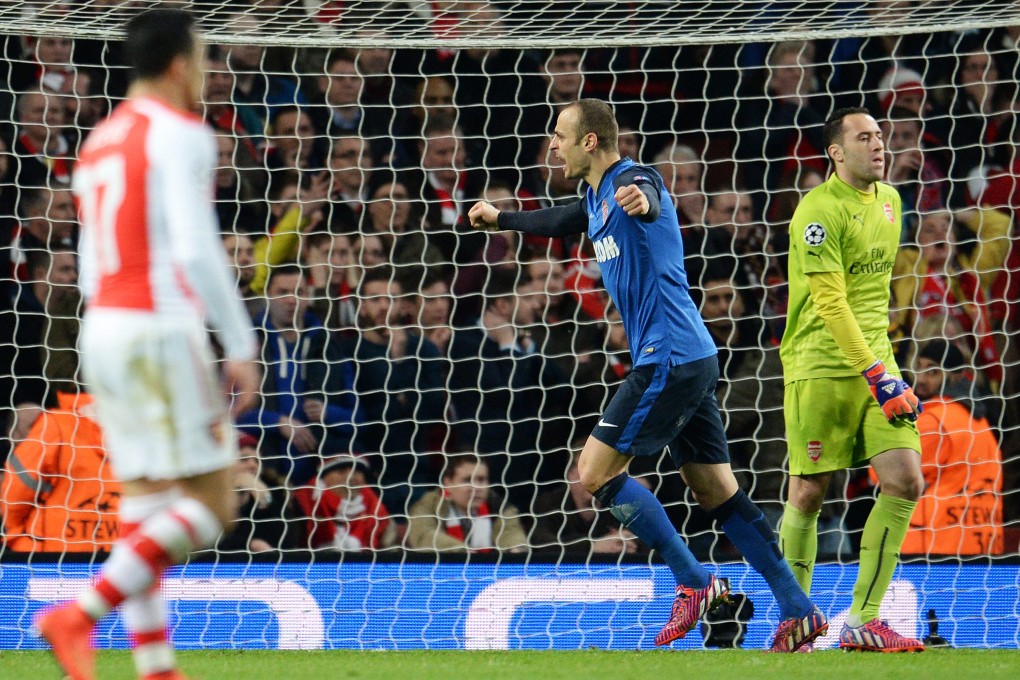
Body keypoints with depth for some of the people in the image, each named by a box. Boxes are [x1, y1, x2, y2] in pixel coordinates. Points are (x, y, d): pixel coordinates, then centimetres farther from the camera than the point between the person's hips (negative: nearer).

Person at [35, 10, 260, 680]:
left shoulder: (101, 140, 18)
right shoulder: (181, 133, -9)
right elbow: (196, 248, -18)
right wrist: (241, 346, -15)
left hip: (103, 326, 9)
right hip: (161, 329, -9)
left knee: (145, 501, 9)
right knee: (209, 504, -6)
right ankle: (83, 614, -17)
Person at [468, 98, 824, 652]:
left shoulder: (632, 181, -12)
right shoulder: (597, 200, 17)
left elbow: (646, 198, -39)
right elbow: (560, 222, 41)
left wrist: (641, 201, -63)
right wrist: (499, 219, 56)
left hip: (668, 358, -10)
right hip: (689, 359, 10)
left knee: (595, 472, -8)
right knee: (718, 495, 8)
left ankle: (694, 583, -5)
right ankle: (798, 611, 6)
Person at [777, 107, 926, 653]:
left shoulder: (888, 200, 13)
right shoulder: (818, 211, -12)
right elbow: (831, 303, -18)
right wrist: (877, 377, -23)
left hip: (876, 361, 7)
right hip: (820, 367, -7)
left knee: (905, 484, -6)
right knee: (808, 494, -2)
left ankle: (862, 621, -1)